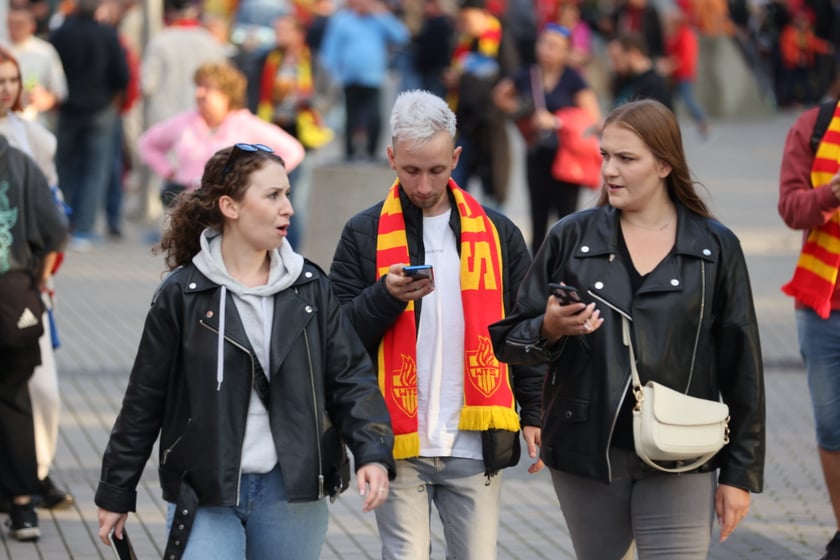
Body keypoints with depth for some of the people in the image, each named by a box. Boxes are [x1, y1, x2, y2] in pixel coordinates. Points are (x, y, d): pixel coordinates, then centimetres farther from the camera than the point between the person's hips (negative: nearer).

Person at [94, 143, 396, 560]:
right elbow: (144, 400, 3)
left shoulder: (310, 288, 5)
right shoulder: (182, 294, -2)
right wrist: (116, 492, 6)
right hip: (204, 494, -3)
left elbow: (350, 379, 4)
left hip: (291, 491, 3)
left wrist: (373, 454, -12)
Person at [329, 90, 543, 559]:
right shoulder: (365, 235, 2)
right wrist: (386, 295, -19)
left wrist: (534, 413, 5)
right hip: (400, 445, -1)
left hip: (475, 446, 1)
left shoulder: (498, 233, 7)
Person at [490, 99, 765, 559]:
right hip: (586, 452, 2)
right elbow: (508, 341, 5)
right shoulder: (572, 237, 3)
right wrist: (549, 330, -18)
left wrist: (740, 473, 3)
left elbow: (741, 367, 5)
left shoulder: (715, 248, 2)